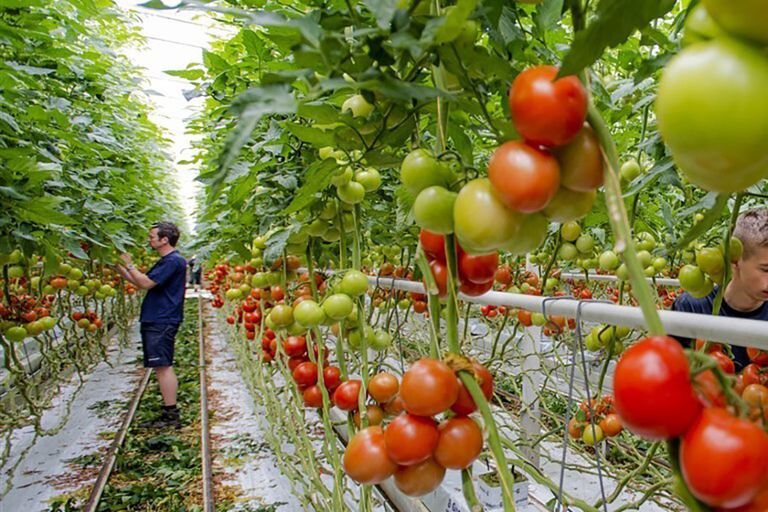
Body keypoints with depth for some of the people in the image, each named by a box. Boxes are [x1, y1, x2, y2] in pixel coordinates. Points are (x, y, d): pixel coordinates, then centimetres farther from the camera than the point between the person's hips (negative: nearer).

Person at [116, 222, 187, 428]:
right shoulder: (166, 261, 19)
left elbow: (146, 283, -19)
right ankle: (169, 413, 18)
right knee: (164, 367, 12)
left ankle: (172, 415, -5)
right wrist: (118, 266, 19)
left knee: (163, 367, -9)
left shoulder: (173, 261, -14)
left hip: (161, 323, -10)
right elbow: (140, 281, 24)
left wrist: (128, 264, -7)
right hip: (156, 321, 10)